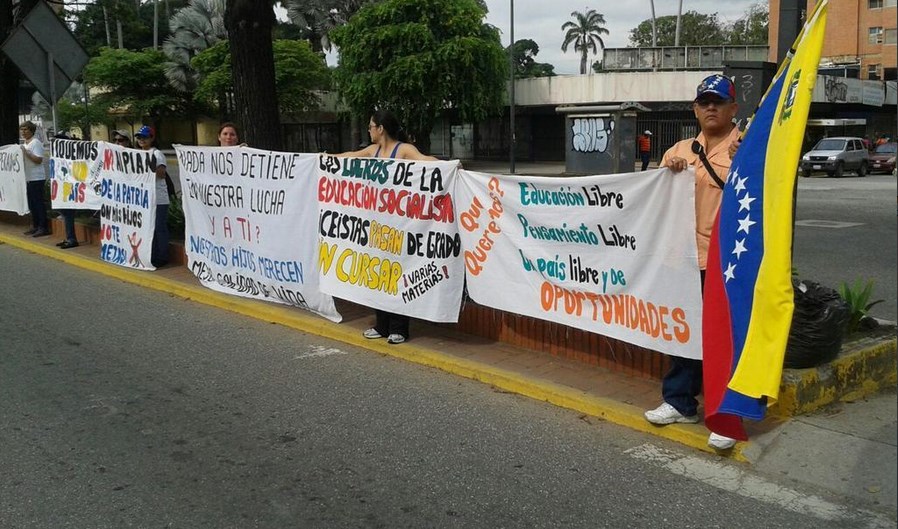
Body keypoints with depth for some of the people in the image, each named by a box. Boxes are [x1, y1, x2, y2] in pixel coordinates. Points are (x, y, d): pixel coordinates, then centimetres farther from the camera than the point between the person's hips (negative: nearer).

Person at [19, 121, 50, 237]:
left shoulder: (35, 143, -10)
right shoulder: (24, 143, 17)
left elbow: (39, 160, -19)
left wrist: (26, 153, -22)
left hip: (37, 178, -9)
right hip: (28, 178, 9)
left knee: (38, 202, -6)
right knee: (32, 203, 12)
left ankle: (43, 228, -2)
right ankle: (35, 226, 20)